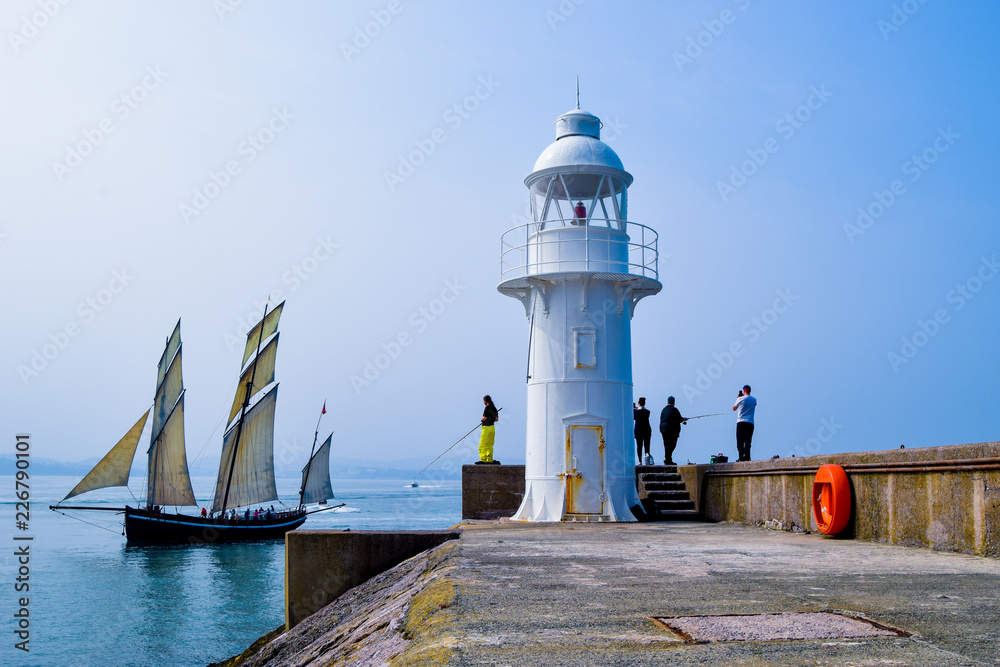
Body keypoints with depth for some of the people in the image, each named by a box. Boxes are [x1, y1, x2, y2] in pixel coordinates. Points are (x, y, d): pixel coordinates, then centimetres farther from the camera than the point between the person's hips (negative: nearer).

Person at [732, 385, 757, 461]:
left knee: (740, 441, 2)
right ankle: (747, 457, -8)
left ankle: (741, 457, -5)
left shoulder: (740, 399, -3)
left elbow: (734, 408, 10)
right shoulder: (754, 400, 7)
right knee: (748, 441, 1)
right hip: (750, 423, 2)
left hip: (740, 422, -2)